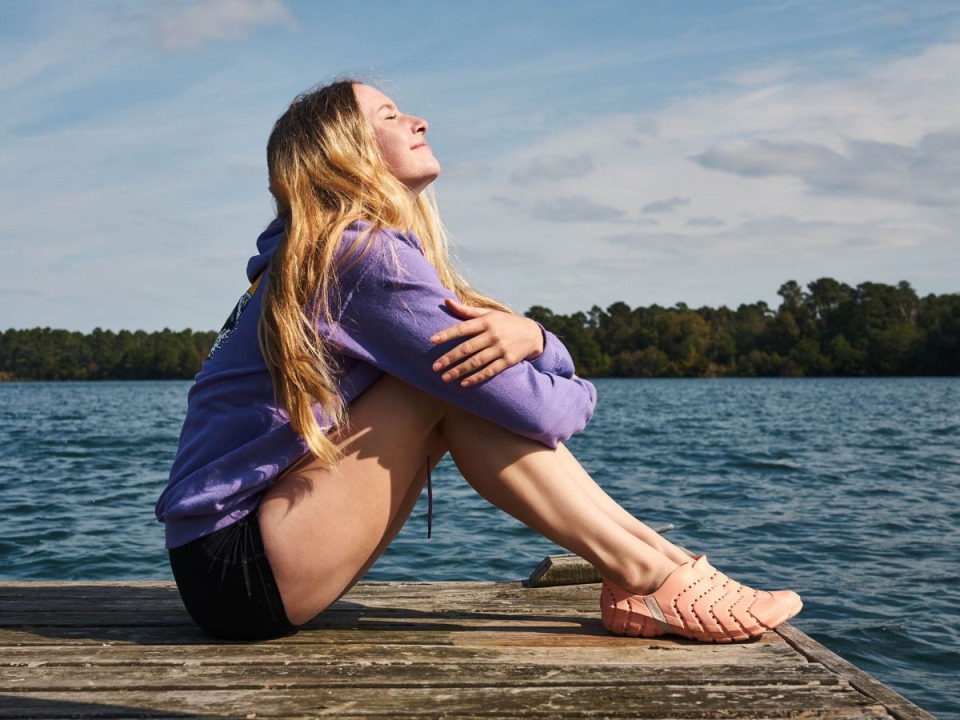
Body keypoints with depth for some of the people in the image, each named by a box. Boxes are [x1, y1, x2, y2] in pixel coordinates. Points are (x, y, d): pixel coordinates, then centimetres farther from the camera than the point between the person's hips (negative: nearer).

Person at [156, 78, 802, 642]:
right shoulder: (366, 253, -17)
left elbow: (554, 370, 7)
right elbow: (538, 408, -20)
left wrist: (528, 335, -16)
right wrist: (579, 395, 3)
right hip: (236, 567, -9)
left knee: (466, 366, 1)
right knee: (457, 372, -16)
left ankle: (653, 551, -2)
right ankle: (654, 580, -10)